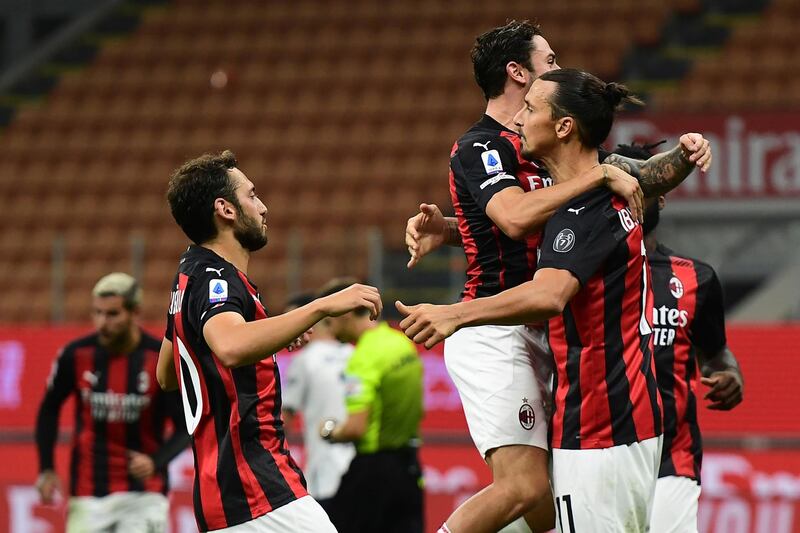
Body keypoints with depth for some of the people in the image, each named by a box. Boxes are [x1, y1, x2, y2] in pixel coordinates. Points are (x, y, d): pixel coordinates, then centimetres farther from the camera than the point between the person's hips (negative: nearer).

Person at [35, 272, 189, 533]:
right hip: (88, 495, 2)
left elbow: (185, 427, -6)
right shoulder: (76, 355, -5)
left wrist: (156, 461, -24)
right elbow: (49, 410, 12)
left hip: (144, 494, -2)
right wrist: (46, 469, 5)